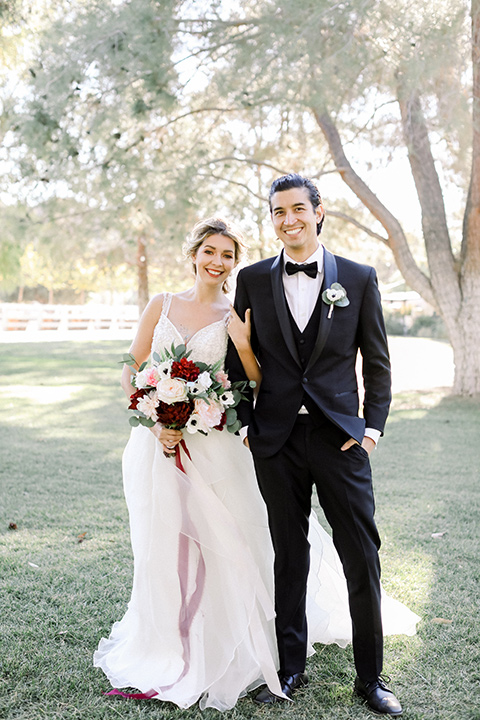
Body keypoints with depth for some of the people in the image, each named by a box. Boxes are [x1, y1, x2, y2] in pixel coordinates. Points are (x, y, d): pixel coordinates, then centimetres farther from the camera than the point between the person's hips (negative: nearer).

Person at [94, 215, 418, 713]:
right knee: (162, 549, 8)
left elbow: (259, 388, -3)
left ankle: (222, 652, 25)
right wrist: (155, 420, -9)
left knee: (225, 547, 3)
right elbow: (131, 372, 5)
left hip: (213, 444, -1)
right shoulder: (161, 306, 7)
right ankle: (167, 648, 28)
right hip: (158, 442, 2)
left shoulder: (237, 317, 3)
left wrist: (243, 344, -18)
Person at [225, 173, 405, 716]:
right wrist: (246, 422, 2)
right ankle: (291, 668, 27)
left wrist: (372, 427, -2)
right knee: (288, 557, 12)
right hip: (276, 441, 1)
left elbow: (377, 362, 5)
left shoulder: (359, 278, 3)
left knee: (362, 560, 3)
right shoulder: (252, 280, 6)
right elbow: (239, 357, 10)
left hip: (340, 437, -1)